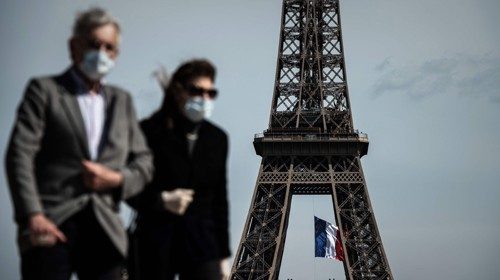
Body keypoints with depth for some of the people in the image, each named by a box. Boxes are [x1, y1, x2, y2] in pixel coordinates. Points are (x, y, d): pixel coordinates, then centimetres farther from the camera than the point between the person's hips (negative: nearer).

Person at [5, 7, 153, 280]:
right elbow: (19, 155, -4)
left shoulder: (122, 101, 21)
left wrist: (117, 179, -3)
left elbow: (144, 162, 19)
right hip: (52, 226, -4)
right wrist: (32, 215, -17)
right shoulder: (44, 90, 6)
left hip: (104, 228, 4)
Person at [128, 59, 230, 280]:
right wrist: (162, 200, -22)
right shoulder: (149, 131, -5)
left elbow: (219, 199, 12)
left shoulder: (217, 138, 9)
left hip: (201, 242, 3)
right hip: (155, 244, -3)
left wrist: (223, 254, 11)